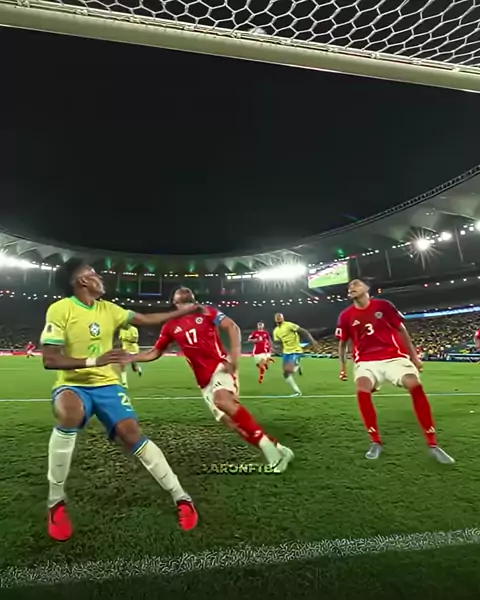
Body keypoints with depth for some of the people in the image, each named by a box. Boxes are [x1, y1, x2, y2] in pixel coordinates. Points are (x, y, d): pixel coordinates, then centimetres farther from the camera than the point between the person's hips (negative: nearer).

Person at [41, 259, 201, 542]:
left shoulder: (108, 309, 3)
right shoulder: (59, 309, -12)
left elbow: (147, 319, 10)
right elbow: (49, 360, -17)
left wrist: (184, 311, 11)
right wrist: (94, 361, -30)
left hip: (107, 384, 3)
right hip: (72, 385, -3)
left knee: (133, 435, -13)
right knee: (69, 416, -37)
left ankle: (181, 497, -1)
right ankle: (56, 503, -11)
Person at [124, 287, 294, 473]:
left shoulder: (205, 311, 3)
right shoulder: (170, 327, 11)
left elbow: (232, 327, -4)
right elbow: (154, 353, 18)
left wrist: (234, 356, -18)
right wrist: (128, 358, 8)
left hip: (221, 365, -4)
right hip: (205, 380, 4)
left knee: (222, 400, -33)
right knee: (230, 422, -4)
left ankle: (269, 446, -22)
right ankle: (276, 449, 8)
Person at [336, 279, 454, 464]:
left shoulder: (383, 305, 2)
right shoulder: (346, 316, 3)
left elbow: (401, 330, 10)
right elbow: (342, 343, 14)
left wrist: (413, 356, 10)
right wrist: (343, 365, 9)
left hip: (394, 356, 1)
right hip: (366, 360, 0)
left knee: (415, 386, -20)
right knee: (362, 389, -27)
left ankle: (432, 445, -1)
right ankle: (375, 442, -9)